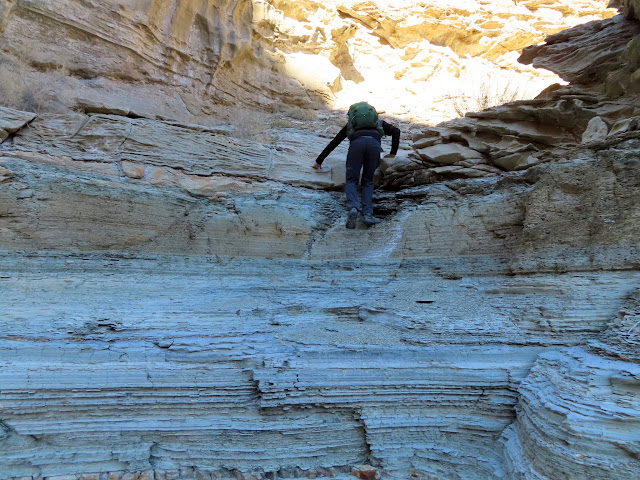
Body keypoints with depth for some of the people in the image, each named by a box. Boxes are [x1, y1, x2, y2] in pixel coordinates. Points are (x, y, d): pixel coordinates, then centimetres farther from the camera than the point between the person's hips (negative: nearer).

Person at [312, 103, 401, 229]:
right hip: (374, 144, 1)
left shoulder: (351, 123, 39)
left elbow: (333, 143, 39)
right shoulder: (379, 122, 41)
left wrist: (319, 161, 45)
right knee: (368, 182, 11)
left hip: (357, 143, -1)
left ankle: (353, 207, -26)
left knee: (351, 180, 2)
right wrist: (393, 153, 30)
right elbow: (396, 131, 26)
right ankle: (368, 214, -8)